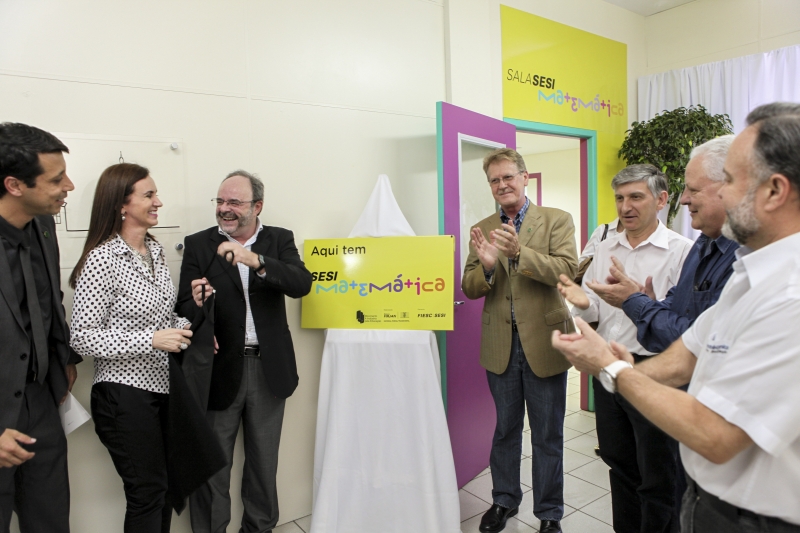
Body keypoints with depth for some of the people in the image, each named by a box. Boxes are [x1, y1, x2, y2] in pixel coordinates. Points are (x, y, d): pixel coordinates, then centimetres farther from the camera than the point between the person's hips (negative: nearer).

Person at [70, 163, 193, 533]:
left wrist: (186, 328, -1)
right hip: (126, 394, -7)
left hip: (163, 387, 7)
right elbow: (82, 338, -17)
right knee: (148, 492, 6)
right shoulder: (102, 259, -16)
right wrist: (151, 339, -24)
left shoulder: (155, 250, 7)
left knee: (164, 488, 18)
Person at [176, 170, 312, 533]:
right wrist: (197, 304, -29)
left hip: (269, 368, 2)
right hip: (220, 368, -1)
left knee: (264, 463, 19)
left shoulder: (280, 240, 1)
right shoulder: (198, 244, -2)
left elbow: (301, 284, -16)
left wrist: (256, 261, -29)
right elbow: (184, 309, -6)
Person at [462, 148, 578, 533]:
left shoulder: (557, 220, -3)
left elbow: (568, 269, -17)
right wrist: (486, 266, -22)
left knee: (548, 436, 12)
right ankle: (504, 501, 39)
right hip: (500, 346, 3)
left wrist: (520, 251, -30)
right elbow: (469, 289, 0)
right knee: (504, 430, 19)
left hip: (544, 342, -2)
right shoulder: (482, 230, 5)